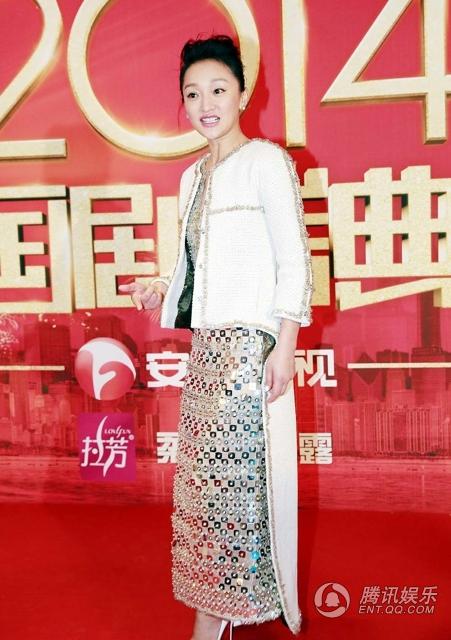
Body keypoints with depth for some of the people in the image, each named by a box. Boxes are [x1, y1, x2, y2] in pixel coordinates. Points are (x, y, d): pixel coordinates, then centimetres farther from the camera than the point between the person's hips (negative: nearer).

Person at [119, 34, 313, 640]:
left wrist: (286, 346, -16)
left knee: (231, 475, -1)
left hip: (251, 343, -7)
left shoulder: (266, 160, -4)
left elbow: (293, 259, -10)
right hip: (207, 342, 7)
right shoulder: (193, 177, 17)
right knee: (206, 475, 10)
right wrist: (162, 291, 3)